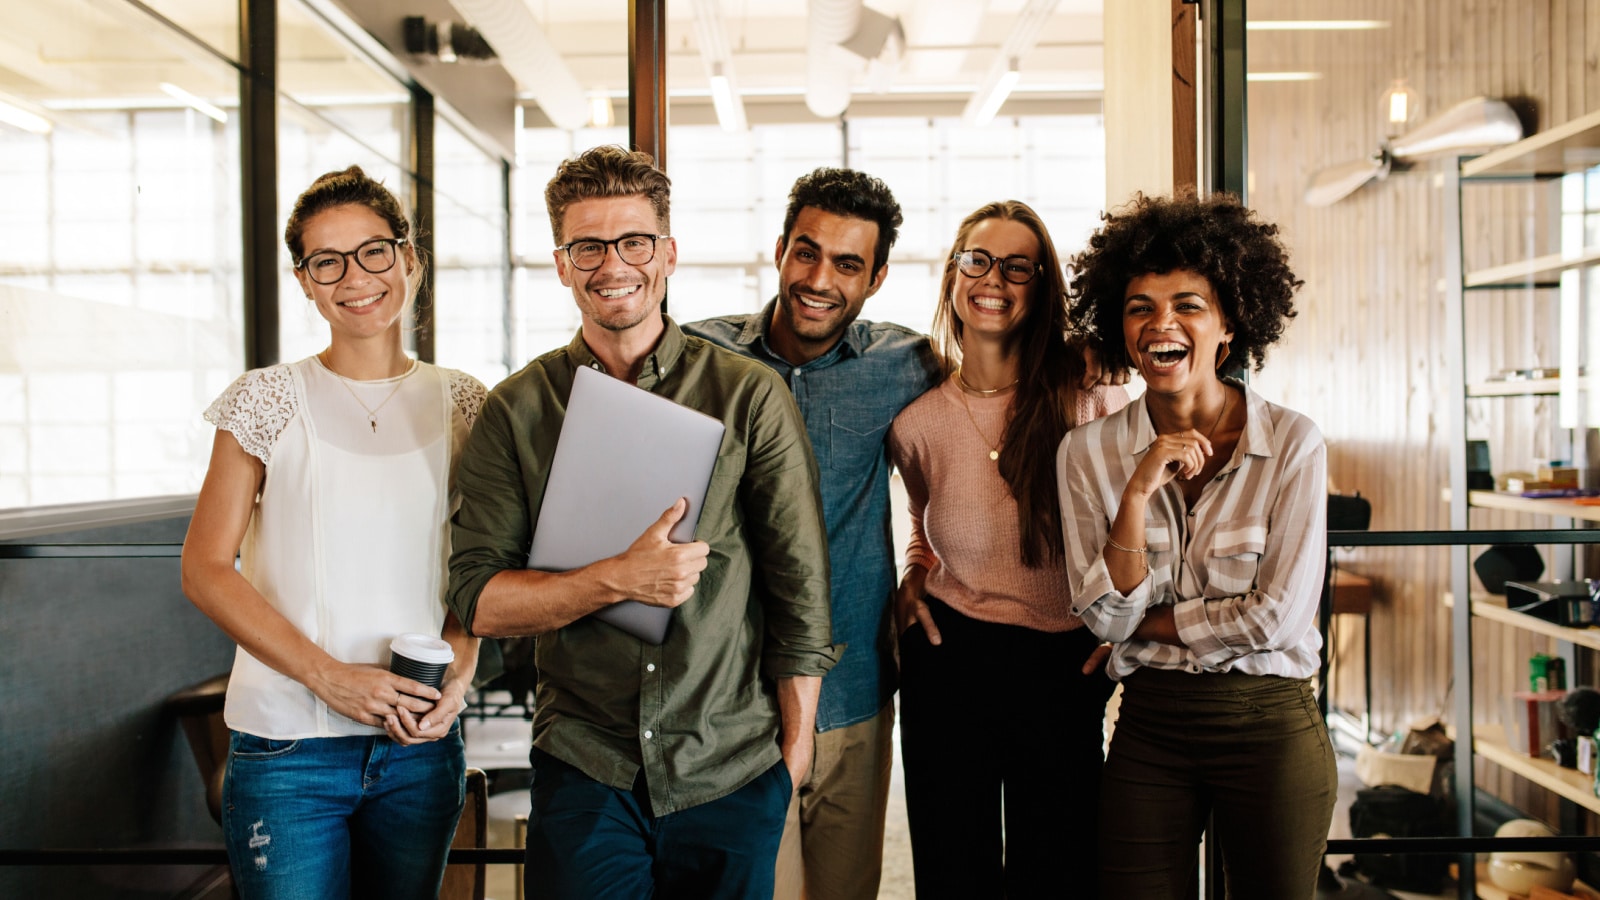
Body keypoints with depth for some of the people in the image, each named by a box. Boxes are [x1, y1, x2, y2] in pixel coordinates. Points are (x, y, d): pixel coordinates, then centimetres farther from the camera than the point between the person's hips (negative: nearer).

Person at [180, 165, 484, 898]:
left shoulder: (462, 404, 5)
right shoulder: (267, 400, -3)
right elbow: (205, 570, -5)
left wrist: (458, 672, -7)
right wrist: (329, 676, -15)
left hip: (422, 743, 3)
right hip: (287, 747, -3)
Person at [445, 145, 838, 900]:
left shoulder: (750, 395, -3)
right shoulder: (516, 411, 0)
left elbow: (801, 589, 1)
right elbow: (479, 601, -4)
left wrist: (795, 747, 2)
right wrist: (617, 580, -19)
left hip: (734, 773, 0)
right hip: (584, 773, 0)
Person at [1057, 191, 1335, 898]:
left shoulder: (1293, 443, -9)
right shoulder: (1087, 453, -2)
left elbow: (1276, 616, -12)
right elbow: (1105, 617, -7)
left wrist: (1146, 625, -5)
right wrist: (1138, 491, -18)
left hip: (1268, 727, -1)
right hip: (1147, 729, 2)